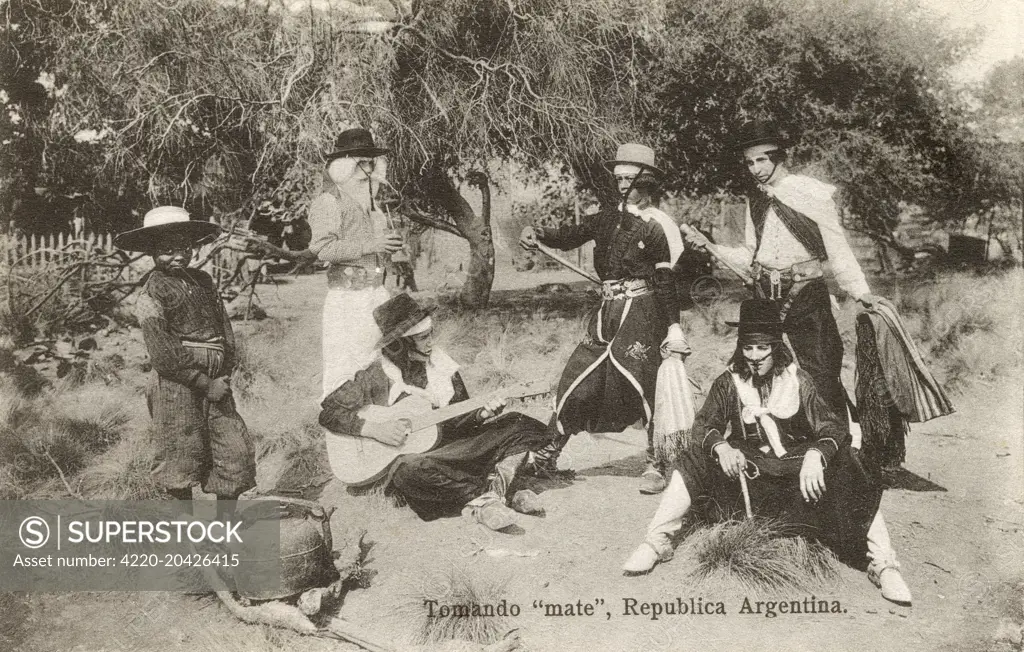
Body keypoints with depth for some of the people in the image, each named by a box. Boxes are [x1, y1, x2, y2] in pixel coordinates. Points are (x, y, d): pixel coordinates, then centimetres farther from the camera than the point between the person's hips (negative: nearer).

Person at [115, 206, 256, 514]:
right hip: (176, 386, -6)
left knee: (236, 450, 3)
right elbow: (164, 356, -14)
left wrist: (224, 376, -1)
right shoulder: (151, 295, -8)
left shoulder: (202, 281, 11)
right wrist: (206, 384, -13)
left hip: (214, 383, 6)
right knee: (181, 456, 4)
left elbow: (225, 329, 13)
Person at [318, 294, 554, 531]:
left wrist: (480, 415, -8)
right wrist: (373, 429, -18)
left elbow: (458, 420, 13)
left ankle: (483, 502, -26)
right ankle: (490, 493, -25)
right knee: (410, 470, -43)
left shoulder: (441, 366, 8)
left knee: (518, 426, -9)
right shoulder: (376, 375, -6)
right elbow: (328, 413, -7)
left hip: (451, 449, 5)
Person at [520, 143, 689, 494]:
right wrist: (538, 234, -14)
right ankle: (550, 453, 15)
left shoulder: (658, 226, -4)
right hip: (608, 310, 6)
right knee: (576, 379, 5)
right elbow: (571, 235, 6)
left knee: (645, 384, -7)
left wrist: (673, 327, -11)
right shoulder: (608, 219, 13)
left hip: (642, 310, -5)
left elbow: (666, 281, -6)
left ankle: (655, 465, 5)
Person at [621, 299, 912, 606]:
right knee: (694, 460, -23)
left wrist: (815, 455, -38)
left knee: (843, 473, -27)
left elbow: (832, 428, -16)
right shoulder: (728, 382, -4)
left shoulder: (798, 382, -8)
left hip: (795, 465, -1)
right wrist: (721, 446, -32)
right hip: (743, 466, 1)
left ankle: (883, 565, -20)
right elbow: (703, 425, -8)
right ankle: (656, 543, -16)